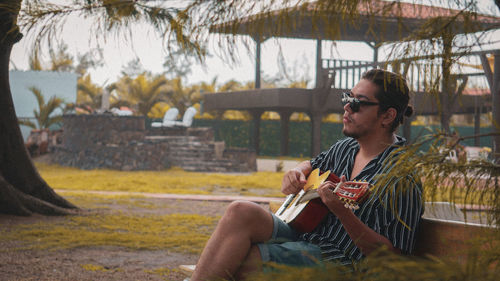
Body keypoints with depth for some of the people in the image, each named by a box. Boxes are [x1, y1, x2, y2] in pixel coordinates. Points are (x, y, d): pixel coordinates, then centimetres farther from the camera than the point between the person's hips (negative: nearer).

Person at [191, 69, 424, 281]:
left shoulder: (402, 178, -15)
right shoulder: (345, 148, 11)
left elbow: (391, 257, -18)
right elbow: (312, 165, 33)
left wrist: (342, 212, -30)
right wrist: (296, 173, 7)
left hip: (335, 261, -8)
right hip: (304, 233, 8)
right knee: (241, 211, -20)